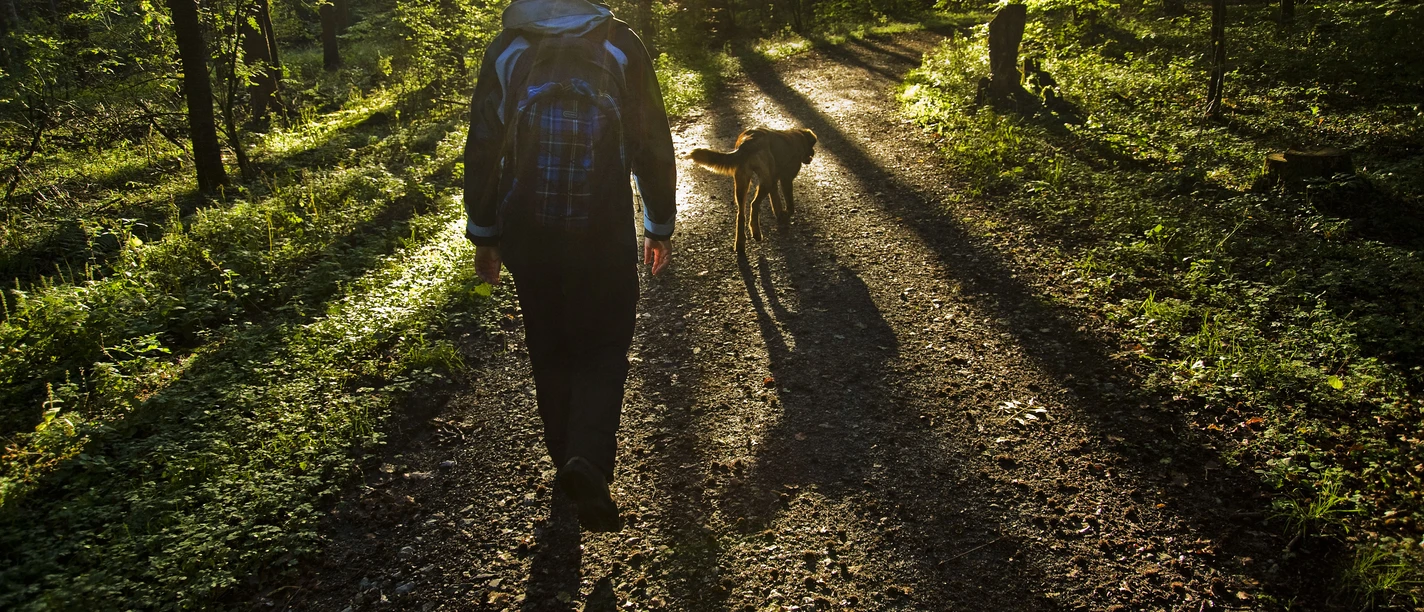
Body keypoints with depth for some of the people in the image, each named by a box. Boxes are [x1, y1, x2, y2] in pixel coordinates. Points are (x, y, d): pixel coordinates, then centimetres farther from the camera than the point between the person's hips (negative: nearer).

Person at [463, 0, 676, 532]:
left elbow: (482, 151, 5)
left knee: (549, 349, 17)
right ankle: (589, 458, -13)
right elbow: (653, 145, 0)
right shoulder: (619, 45, -1)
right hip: (604, 233, -2)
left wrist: (484, 234, 15)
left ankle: (567, 459, 28)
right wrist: (660, 225, 11)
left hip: (527, 233, 2)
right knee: (604, 347, 8)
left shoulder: (506, 51, 3)